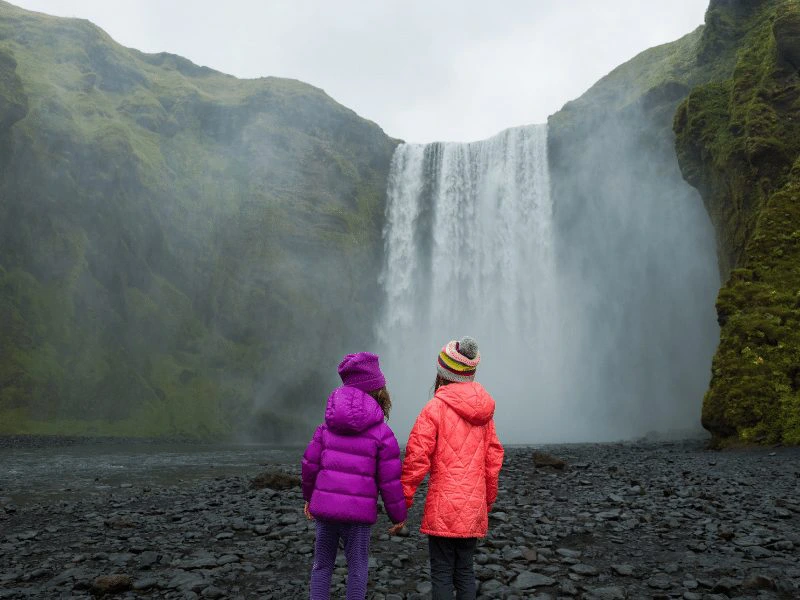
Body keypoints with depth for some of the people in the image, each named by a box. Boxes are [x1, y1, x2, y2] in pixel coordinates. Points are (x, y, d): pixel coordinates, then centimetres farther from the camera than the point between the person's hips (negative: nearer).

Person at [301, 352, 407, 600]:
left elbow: (310, 463, 5)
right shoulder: (382, 433, -9)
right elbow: (390, 481, -9)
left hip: (324, 506, 3)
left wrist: (309, 496, 21)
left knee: (322, 564, 18)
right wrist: (399, 515, 6)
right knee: (357, 568, 13)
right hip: (358, 513, -3)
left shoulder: (329, 424, 3)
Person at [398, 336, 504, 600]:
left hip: (442, 510, -5)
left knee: (441, 573, 5)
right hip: (474, 509, 6)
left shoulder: (435, 408, -11)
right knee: (465, 570, 16)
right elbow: (493, 460, 10)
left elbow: (417, 458, -15)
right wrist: (487, 503, 20)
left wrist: (402, 501, -7)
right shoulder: (483, 411, 7)